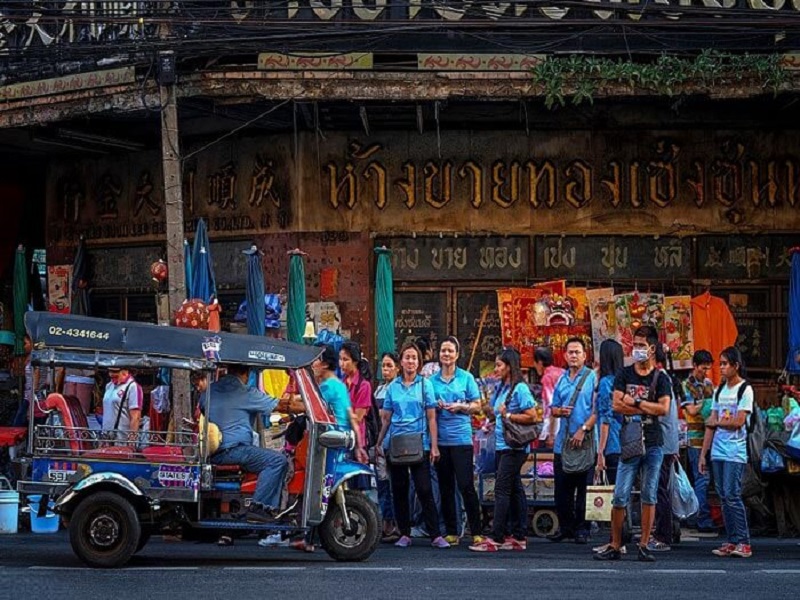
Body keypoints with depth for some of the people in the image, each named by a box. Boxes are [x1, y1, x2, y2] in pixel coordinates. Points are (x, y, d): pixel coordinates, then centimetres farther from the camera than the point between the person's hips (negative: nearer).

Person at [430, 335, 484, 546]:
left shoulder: (466, 377, 4)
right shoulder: (432, 380, 10)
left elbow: (477, 405, 5)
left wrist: (461, 406, -12)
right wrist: (435, 407, -5)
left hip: (461, 437, -3)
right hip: (440, 439, 3)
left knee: (466, 485, -8)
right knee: (445, 487, 7)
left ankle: (476, 532, -3)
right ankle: (451, 532, 14)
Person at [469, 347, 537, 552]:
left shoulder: (520, 389, -12)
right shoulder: (500, 388, 15)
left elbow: (532, 416, -17)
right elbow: (494, 414, 21)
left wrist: (508, 415, -18)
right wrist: (486, 407, 1)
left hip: (514, 447, -9)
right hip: (502, 445, 9)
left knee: (502, 489, -11)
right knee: (514, 489, 11)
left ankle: (496, 538, -10)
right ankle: (519, 537, 15)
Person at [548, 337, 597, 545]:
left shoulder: (592, 377, -3)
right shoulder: (562, 379, 16)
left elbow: (597, 409, -11)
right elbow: (553, 409, 20)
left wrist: (583, 429, -19)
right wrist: (560, 411, -3)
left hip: (584, 441, -6)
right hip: (563, 442, 6)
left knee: (583, 487, 0)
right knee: (562, 487, 8)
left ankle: (581, 528, 7)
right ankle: (565, 527, 19)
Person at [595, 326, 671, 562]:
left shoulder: (660, 379, 6)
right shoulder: (624, 374, 8)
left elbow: (664, 408, -8)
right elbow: (616, 404, -4)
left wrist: (633, 402, -7)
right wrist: (648, 409, -8)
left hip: (653, 444, 0)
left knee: (649, 496, 3)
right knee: (620, 497, -3)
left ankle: (644, 545, 9)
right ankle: (615, 546, 3)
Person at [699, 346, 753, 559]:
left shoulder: (745, 389, -5)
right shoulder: (719, 390, 15)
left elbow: (738, 422, -14)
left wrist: (716, 422, 0)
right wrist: (703, 454, 11)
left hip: (735, 453, -7)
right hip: (717, 452, 7)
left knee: (732, 495, -11)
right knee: (724, 497, 6)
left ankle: (743, 542, -6)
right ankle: (732, 541, 10)